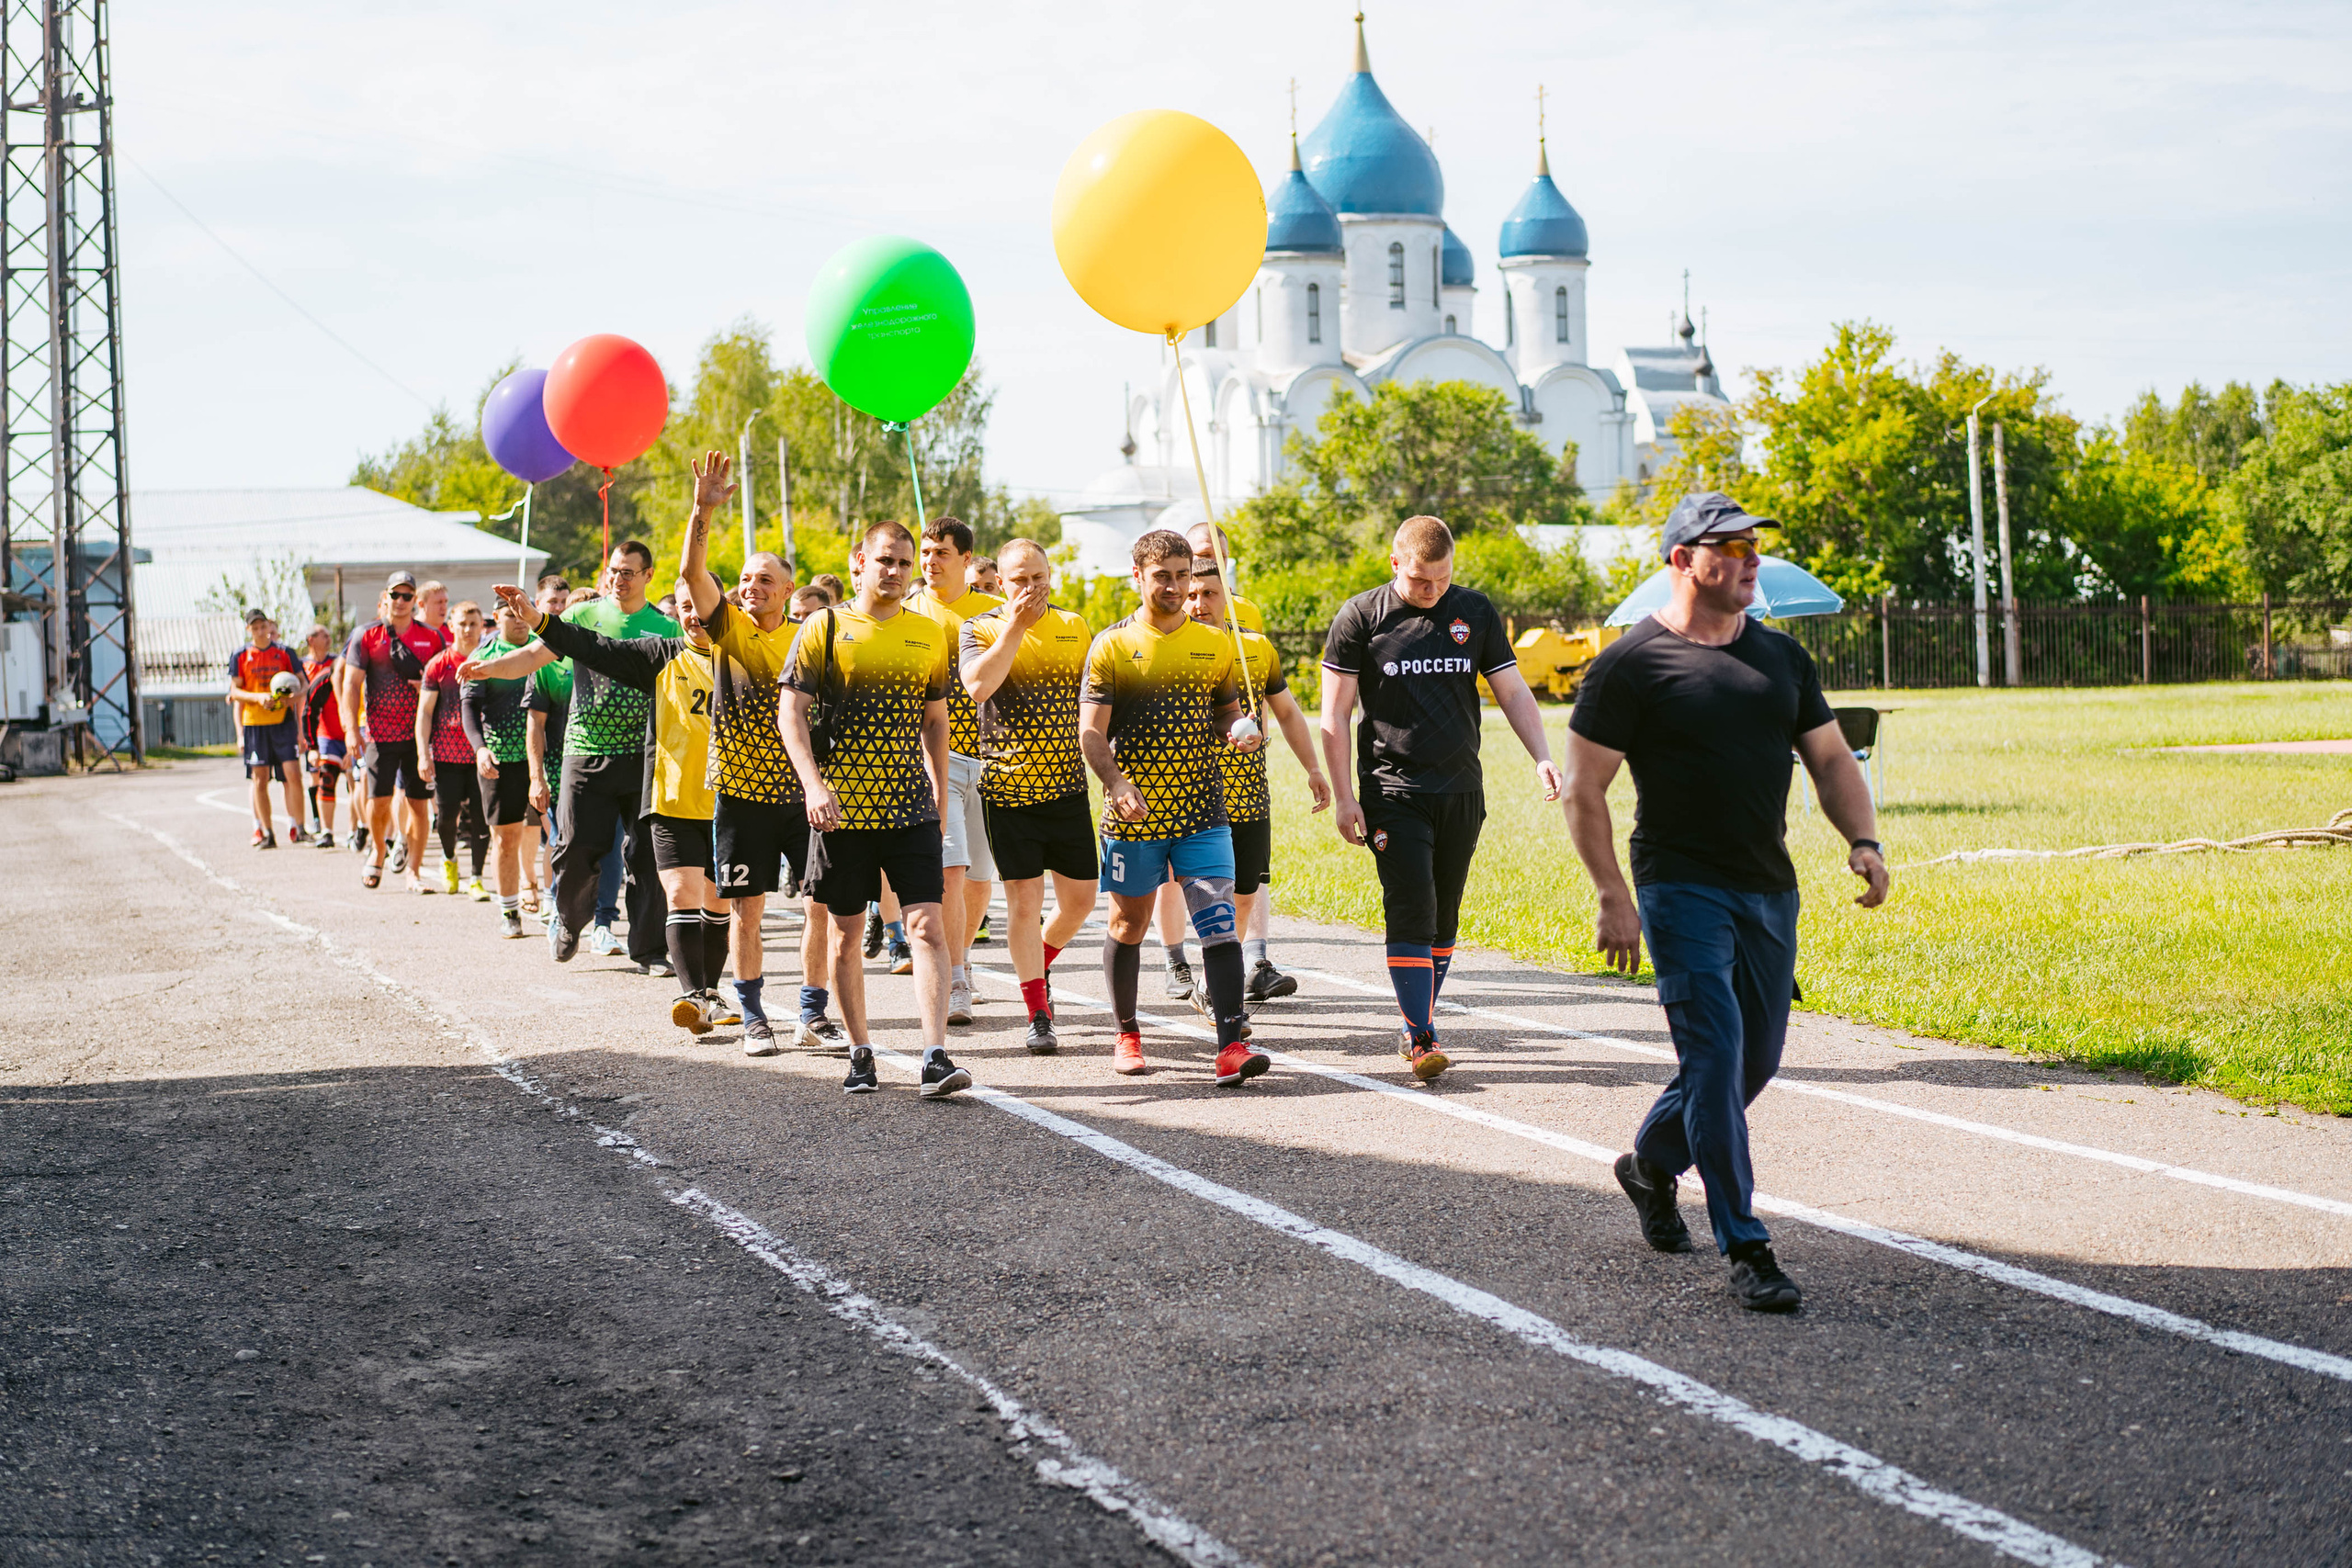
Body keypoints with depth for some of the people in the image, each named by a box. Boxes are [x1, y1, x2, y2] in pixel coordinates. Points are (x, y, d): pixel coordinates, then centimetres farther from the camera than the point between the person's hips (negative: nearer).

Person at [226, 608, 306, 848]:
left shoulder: (284, 653, 7)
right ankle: (265, 832, 9)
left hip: (283, 722, 0)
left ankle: (297, 828, 0)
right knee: (260, 780, 1)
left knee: (293, 775, -9)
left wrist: (293, 695, -12)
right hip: (253, 724, 0)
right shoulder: (240, 657, 6)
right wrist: (258, 697, -14)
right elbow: (235, 692, 4)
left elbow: (302, 684, 10)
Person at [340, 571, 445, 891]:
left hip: (420, 733, 1)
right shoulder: (366, 636, 3)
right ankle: (377, 852, 25)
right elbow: (351, 684, 0)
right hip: (380, 732, -1)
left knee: (417, 803, -1)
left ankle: (411, 870, 6)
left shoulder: (431, 637, 8)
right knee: (378, 800, -3)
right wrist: (351, 729, -8)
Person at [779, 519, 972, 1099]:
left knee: (927, 924, -11)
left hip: (910, 806, 1)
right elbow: (792, 712, -7)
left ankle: (935, 1057, -13)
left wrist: (940, 795, 15)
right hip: (842, 806, -1)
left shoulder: (928, 634, 8)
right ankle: (860, 1052, 21)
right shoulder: (823, 628, -1)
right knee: (846, 934, 7)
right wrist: (813, 783, -20)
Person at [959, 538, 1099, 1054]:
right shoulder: (981, 628, -3)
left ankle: (1039, 965, 35)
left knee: (1080, 897, 5)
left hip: (1067, 786, 4)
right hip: (1007, 790, -4)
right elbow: (977, 687, -21)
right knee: (1024, 898, -5)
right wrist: (1014, 628, -20)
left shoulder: (1075, 628, 8)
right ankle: (1038, 1015, 4)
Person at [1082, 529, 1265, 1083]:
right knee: (1129, 924, 10)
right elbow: (1091, 731, -6)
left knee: (1219, 922, -10)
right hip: (1134, 812, -1)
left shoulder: (1215, 645, 8)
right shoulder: (1112, 647, -1)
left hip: (1202, 811, 1)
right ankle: (1127, 1036, 28)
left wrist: (1235, 733, -6)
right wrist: (1117, 783, -22)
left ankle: (1231, 1045, -15)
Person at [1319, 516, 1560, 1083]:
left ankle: (1416, 1026, 22)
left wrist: (1542, 758, -4)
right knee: (1411, 910, -12)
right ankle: (1422, 1038, -10)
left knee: (1443, 917, 9)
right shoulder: (1360, 618, -3)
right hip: (1393, 793, -3)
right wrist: (1344, 796, -6)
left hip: (1462, 791, 4)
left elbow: (1513, 692, 10)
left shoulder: (1474, 612, 6)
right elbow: (1335, 714, -1)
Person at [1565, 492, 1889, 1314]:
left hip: (1769, 890, 6)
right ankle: (1746, 1251, -9)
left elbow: (1831, 758, 16)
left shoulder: (1782, 658, 12)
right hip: (1682, 888, -6)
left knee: (1756, 1058, 13)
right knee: (1716, 1058, -12)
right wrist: (1612, 898, -13)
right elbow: (1584, 791, -6)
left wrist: (1862, 840, -2)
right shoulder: (1631, 664, -6)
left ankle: (1651, 1164, 38)